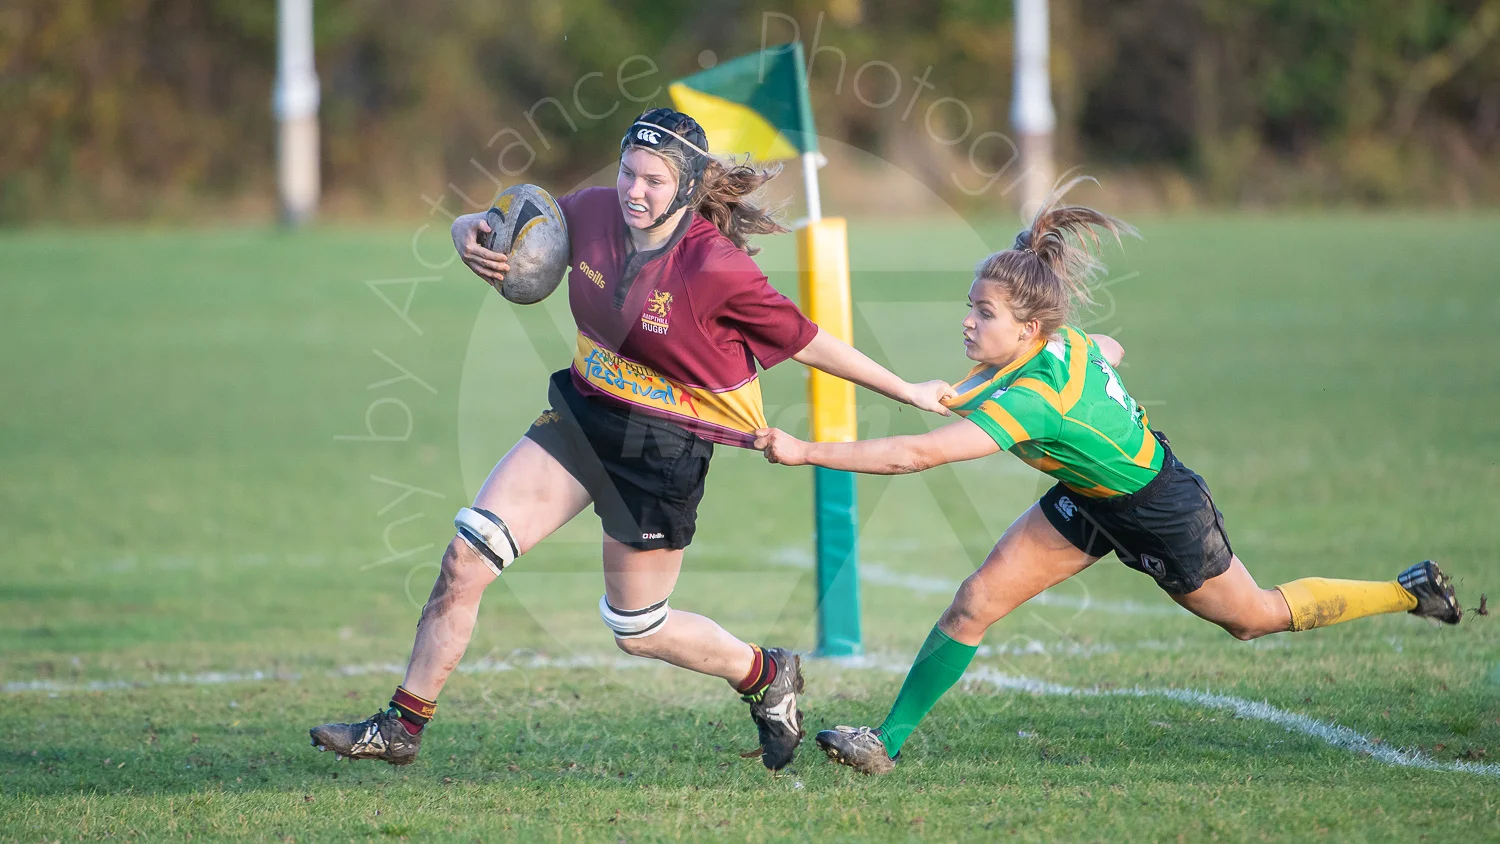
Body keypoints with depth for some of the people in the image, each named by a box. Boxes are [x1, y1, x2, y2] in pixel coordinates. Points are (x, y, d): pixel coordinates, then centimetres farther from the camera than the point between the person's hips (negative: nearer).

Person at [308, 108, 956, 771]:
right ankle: (401, 728, 5)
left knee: (636, 630, 8)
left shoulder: (717, 269, -24)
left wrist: (908, 392, -7)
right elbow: (512, 228, 6)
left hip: (663, 452, -5)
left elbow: (804, 342, -12)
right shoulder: (593, 212, -10)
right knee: (467, 554, -6)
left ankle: (767, 675, 36)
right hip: (583, 415, 5)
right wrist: (468, 234, -18)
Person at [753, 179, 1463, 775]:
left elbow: (916, 455, -48)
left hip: (1160, 517, -8)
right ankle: (887, 743, 2)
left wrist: (805, 451, -49)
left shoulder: (1031, 400, -42)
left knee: (1254, 618, 17)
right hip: (1091, 500, 8)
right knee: (976, 602, -4)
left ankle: (1411, 592, 38)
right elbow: (1111, 350, 8)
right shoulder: (1066, 342, -18)